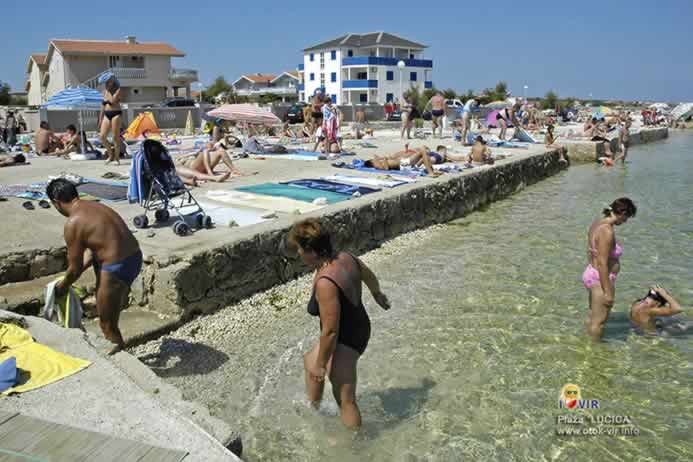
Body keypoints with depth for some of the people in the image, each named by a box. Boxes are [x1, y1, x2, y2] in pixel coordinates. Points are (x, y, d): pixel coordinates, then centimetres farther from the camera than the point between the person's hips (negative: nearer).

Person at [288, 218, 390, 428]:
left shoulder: (325, 282, -34)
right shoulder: (345, 257, -8)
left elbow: (330, 331, -29)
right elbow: (369, 276, 13)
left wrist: (321, 364, -14)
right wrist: (377, 294, 34)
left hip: (345, 342, -10)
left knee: (345, 400, 6)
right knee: (309, 361, 30)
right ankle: (312, 410, 51)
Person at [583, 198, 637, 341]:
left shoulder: (597, 223, 3)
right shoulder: (607, 231, -25)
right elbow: (602, 264, -25)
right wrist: (607, 292, -20)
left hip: (590, 274, 10)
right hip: (602, 280, -10)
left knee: (593, 317, 26)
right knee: (598, 322, 8)